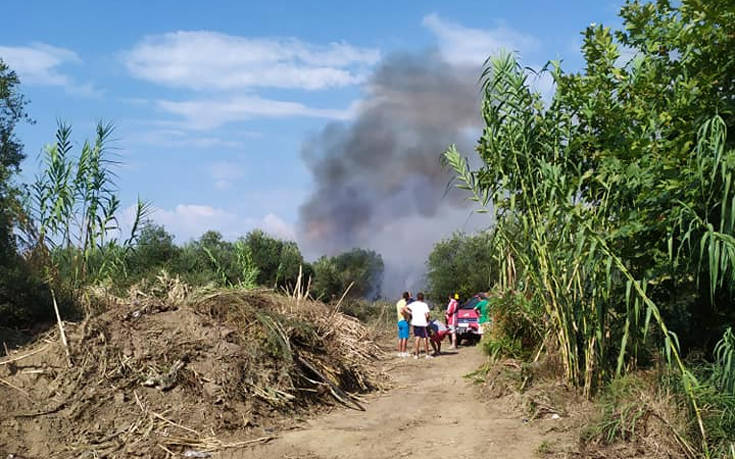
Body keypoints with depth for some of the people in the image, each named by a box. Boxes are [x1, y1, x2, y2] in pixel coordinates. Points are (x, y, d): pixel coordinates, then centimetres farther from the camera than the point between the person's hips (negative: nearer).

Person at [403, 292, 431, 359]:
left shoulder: (413, 304, 7)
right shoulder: (424, 305, -3)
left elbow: (404, 308, -1)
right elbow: (427, 315, -12)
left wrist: (411, 313, 4)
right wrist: (427, 320, 6)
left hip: (415, 323, 3)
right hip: (422, 323, -3)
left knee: (417, 338, 8)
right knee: (425, 338, 5)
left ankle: (416, 354, 4)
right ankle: (427, 355, 9)